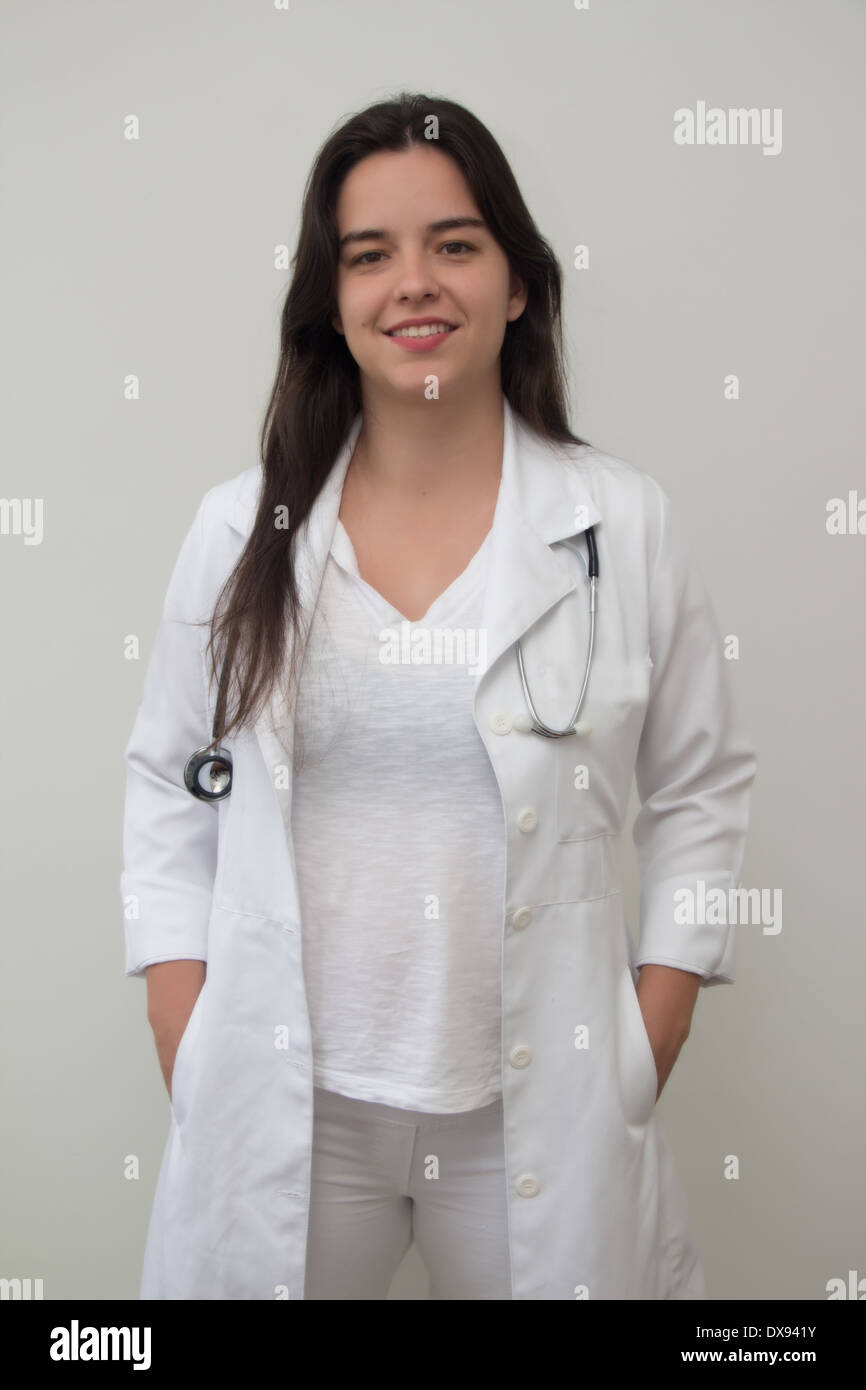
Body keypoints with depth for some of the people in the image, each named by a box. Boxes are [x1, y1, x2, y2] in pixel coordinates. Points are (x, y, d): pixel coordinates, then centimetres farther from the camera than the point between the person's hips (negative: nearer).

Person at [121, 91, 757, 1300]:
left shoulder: (623, 524, -3)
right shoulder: (241, 530, 0)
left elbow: (701, 788, 4)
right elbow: (166, 787, 5)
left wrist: (641, 1065, 0)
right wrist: (188, 1067, 0)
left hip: (539, 1112, 0)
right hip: (284, 1109, 1)